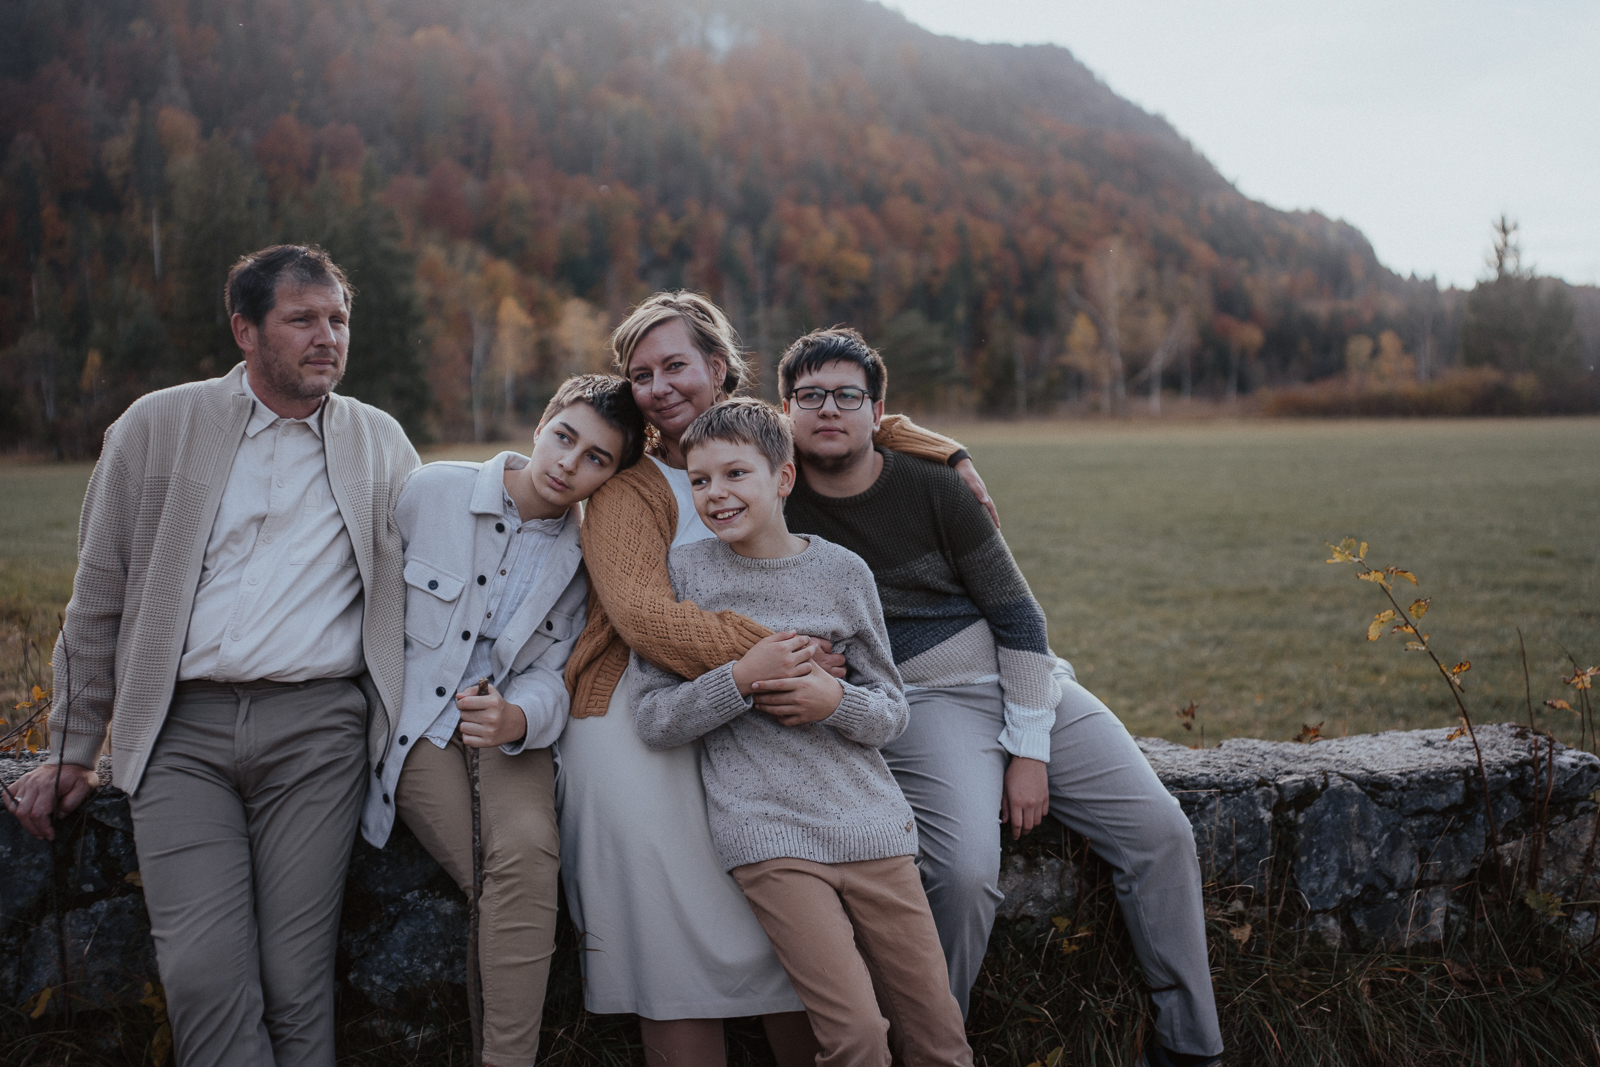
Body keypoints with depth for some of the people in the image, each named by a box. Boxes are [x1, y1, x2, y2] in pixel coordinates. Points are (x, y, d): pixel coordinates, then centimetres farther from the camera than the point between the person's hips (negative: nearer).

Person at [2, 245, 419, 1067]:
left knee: (297, 982, -4)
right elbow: (99, 598, 13)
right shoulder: (156, 428, 9)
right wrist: (72, 752, 13)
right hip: (184, 729, 0)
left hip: (317, 728, 0)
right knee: (203, 974, -13)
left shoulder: (381, 443, 12)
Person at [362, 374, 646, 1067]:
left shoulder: (588, 557, 1)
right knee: (497, 882, -26)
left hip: (509, 726, 1)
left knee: (527, 847, -30)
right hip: (416, 719, -1)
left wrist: (515, 717, -25)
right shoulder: (431, 490, -5)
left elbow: (552, 675, -3)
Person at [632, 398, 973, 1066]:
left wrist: (836, 700, -13)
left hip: (869, 822, 2)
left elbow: (892, 714, 8)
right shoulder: (683, 572, 2)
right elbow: (654, 720, -1)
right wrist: (741, 678, -14)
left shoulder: (842, 571, 5)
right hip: (766, 830, -2)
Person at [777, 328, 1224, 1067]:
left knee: (1159, 830, -8)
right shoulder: (776, 509, -1)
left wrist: (1030, 750, -7)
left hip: (1024, 686, 3)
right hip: (921, 705, -3)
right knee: (964, 868, -30)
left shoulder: (931, 485, -1)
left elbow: (1017, 616, -1)